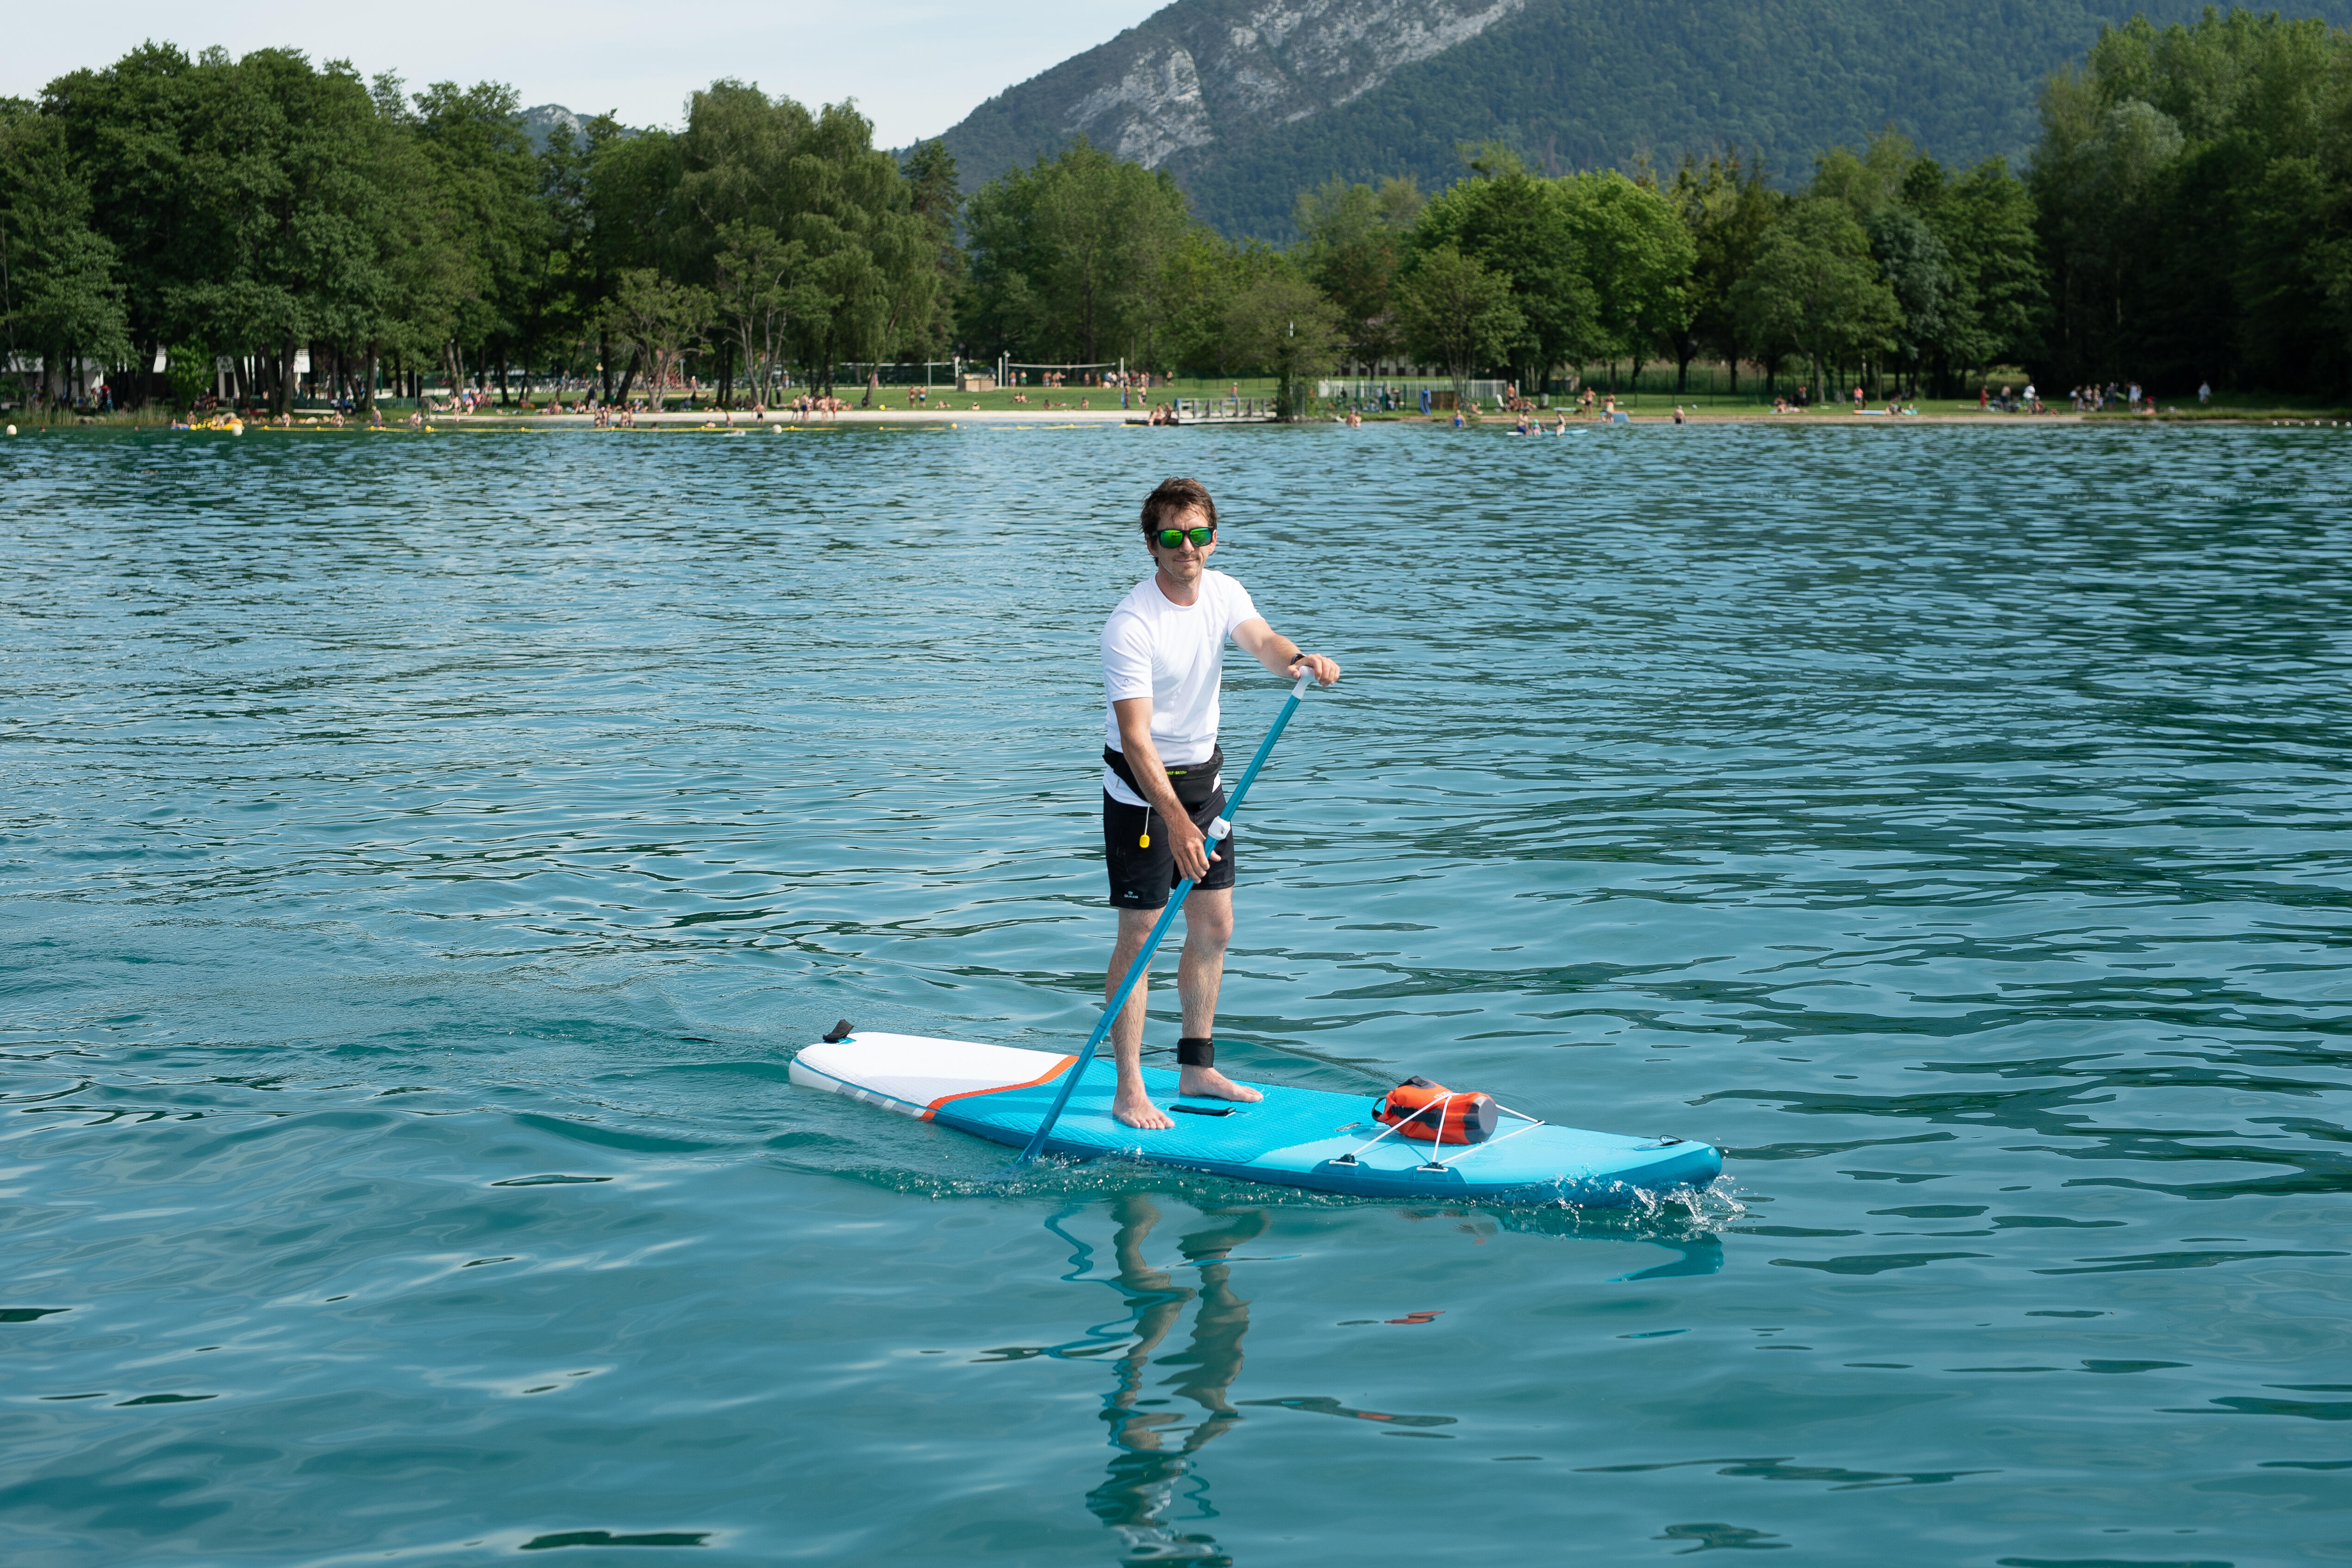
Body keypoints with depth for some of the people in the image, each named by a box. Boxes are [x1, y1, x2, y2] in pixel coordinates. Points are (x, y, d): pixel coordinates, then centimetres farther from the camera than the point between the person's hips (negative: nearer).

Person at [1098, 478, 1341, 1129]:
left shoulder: (1222, 591, -2)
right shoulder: (1130, 627, -23)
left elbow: (1261, 640, -20)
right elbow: (1135, 737, -29)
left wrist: (1297, 659, -45)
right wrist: (1175, 821, -39)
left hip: (1202, 774, 7)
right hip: (1142, 787, -7)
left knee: (1214, 926, 11)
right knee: (1139, 936, -6)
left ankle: (1197, 1069, 24)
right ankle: (1129, 1092, 0)